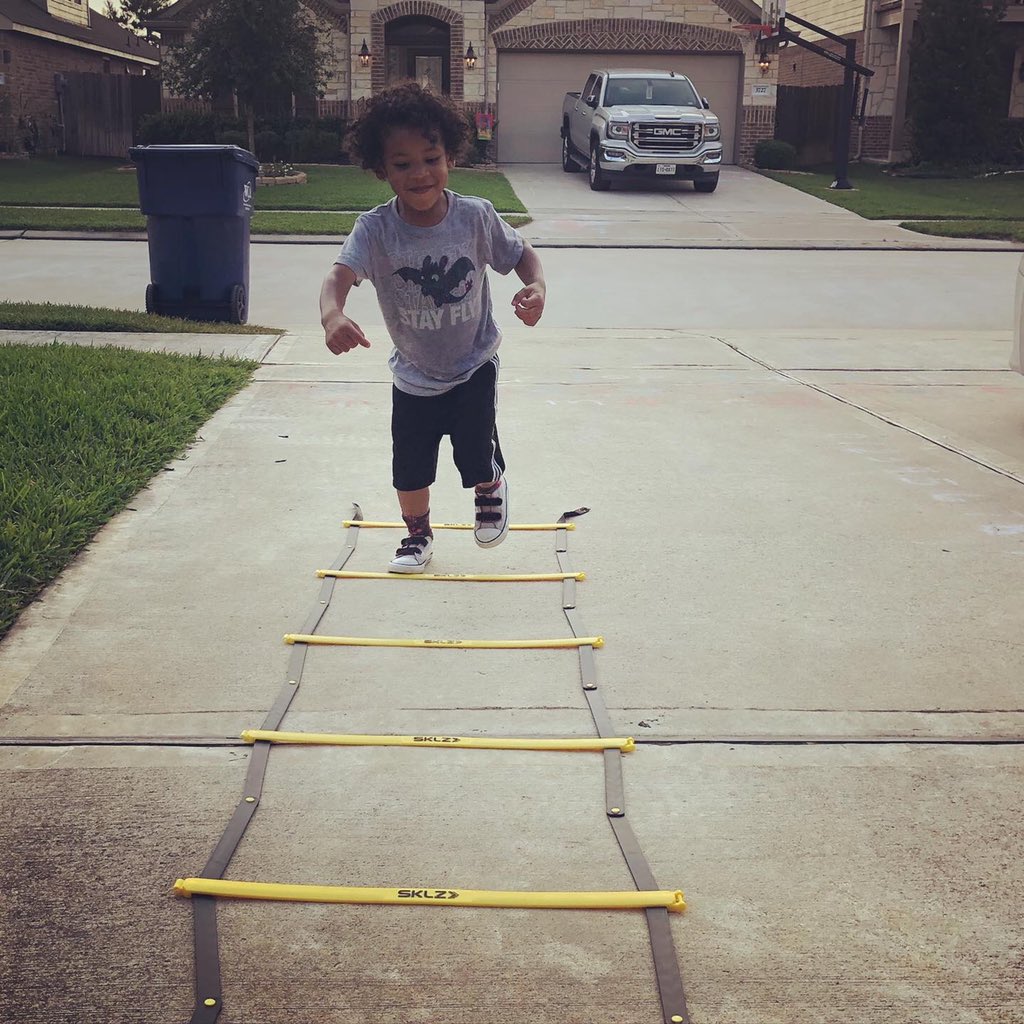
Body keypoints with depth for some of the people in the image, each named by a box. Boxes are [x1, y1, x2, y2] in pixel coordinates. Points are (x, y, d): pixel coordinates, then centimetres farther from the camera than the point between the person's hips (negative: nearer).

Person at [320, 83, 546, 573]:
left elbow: (520, 253, -4)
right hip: (413, 374, 1)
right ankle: (417, 533, 39)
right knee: (410, 465, 11)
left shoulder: (475, 216, -19)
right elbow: (340, 274, -36)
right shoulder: (375, 229, -22)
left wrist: (536, 287, -26)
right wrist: (331, 315, -58)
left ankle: (491, 488, 35)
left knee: (477, 454, -3)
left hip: (473, 365, -1)